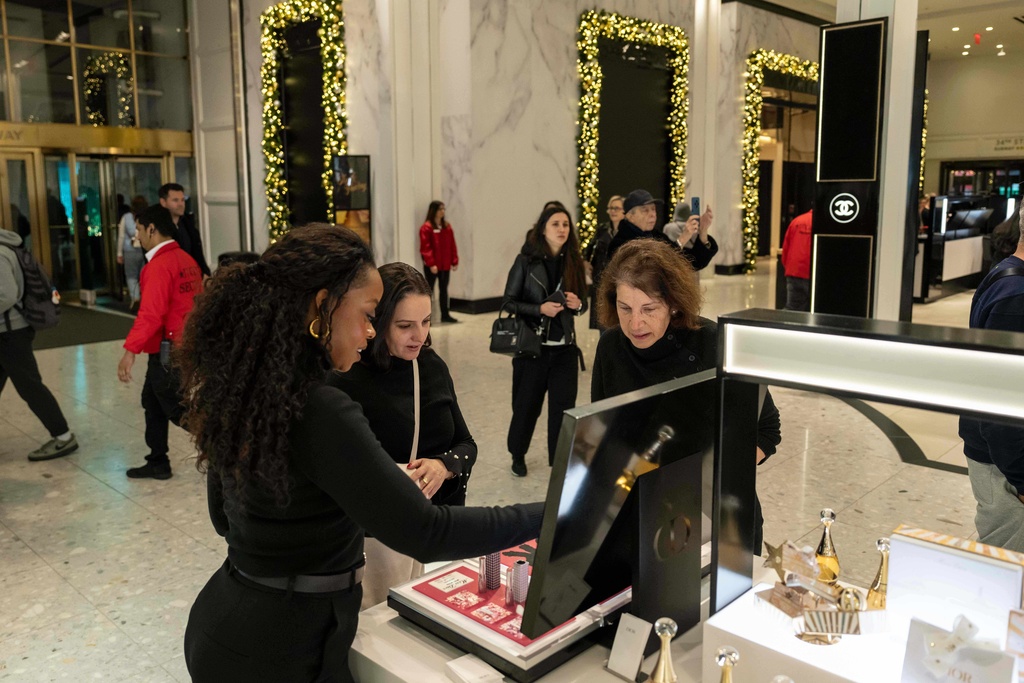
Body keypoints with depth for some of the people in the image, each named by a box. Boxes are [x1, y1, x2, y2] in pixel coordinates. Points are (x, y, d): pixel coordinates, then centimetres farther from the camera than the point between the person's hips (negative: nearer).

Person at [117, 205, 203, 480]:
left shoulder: (159, 264, -18)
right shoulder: (186, 259, 9)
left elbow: (151, 313, -27)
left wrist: (130, 350, -28)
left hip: (167, 351, -9)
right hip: (186, 344, 9)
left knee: (177, 409, 0)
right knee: (153, 403, 20)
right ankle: (158, 463, 30)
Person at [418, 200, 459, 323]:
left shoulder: (447, 226, 10)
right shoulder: (426, 227, -10)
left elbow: (452, 245, 9)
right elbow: (425, 248, -15)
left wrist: (455, 261, 4)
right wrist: (431, 263, -21)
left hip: (445, 265, 6)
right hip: (432, 266, -6)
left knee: (444, 289, 13)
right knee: (429, 290, -1)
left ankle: (445, 315, 21)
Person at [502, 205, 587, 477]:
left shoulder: (573, 262, 4)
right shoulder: (526, 261, -5)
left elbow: (583, 305, 13)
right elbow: (508, 302, -6)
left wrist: (577, 304, -11)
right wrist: (539, 309, -20)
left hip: (564, 348, 2)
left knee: (563, 406, -1)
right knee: (527, 404, 10)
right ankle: (517, 455, 33)